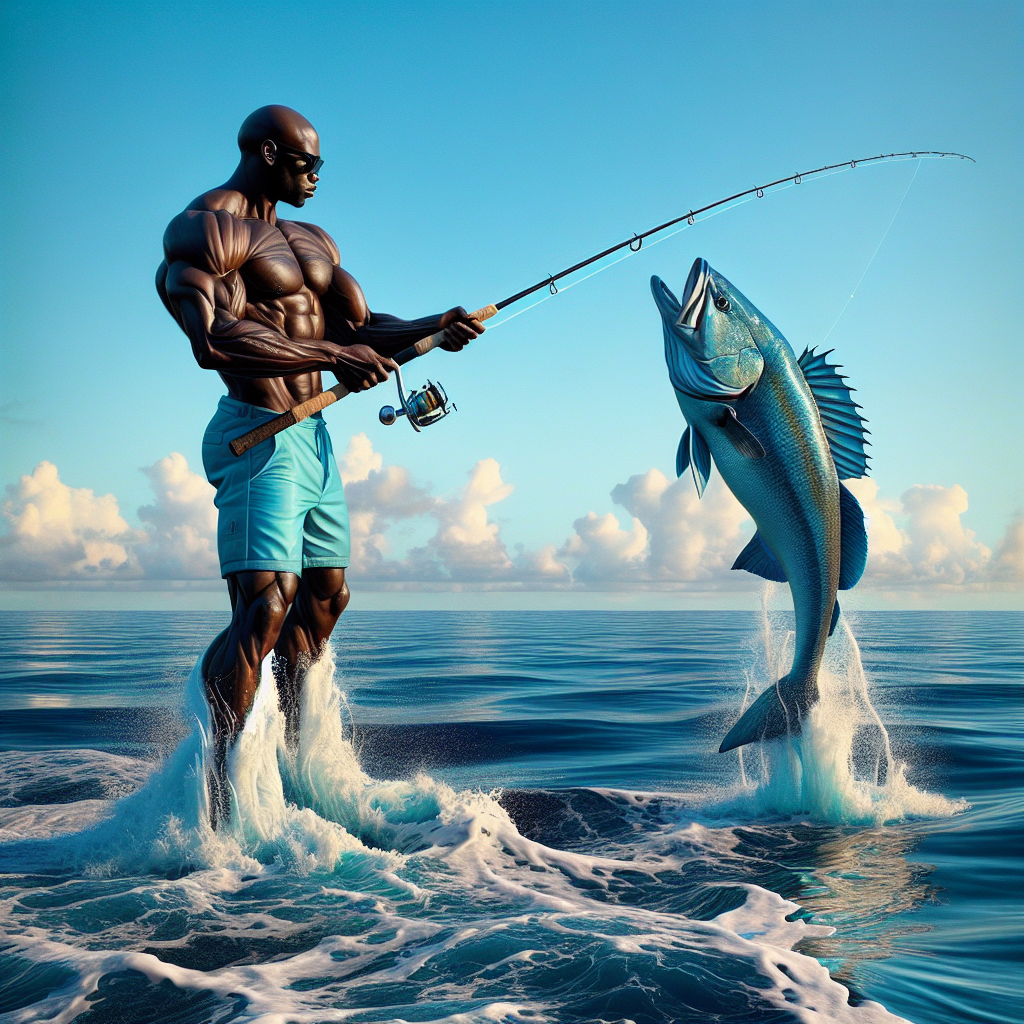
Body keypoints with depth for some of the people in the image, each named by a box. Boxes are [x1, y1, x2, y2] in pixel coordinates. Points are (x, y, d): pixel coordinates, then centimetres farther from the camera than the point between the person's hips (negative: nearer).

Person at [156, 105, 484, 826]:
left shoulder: (313, 241, 20)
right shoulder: (204, 230, -11)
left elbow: (361, 326, 17)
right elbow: (214, 341, -26)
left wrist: (430, 329, -2)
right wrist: (332, 352, -27)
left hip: (314, 437, 10)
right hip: (259, 436, -10)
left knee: (325, 596, 17)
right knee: (264, 607, -20)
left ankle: (294, 753, 32)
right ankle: (214, 790, -17)